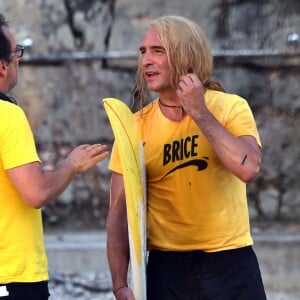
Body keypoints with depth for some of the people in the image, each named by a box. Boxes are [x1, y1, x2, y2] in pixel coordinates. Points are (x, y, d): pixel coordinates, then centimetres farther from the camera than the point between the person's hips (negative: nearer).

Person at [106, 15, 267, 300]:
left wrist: (199, 111, -17)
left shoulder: (231, 108, -6)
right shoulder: (136, 127, -1)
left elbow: (248, 169, -23)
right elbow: (119, 211, -2)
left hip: (230, 263, -1)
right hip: (166, 267, 2)